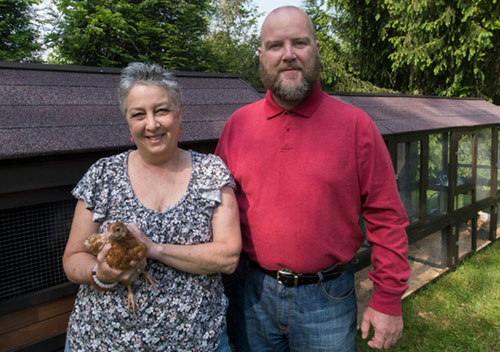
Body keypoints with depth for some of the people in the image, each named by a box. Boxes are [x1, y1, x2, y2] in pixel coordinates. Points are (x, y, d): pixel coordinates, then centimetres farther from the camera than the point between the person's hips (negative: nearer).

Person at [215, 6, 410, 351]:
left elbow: (386, 218, -6)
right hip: (252, 294, 3)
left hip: (327, 297, -2)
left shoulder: (356, 125, -9)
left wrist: (388, 301, -5)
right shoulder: (238, 124, -1)